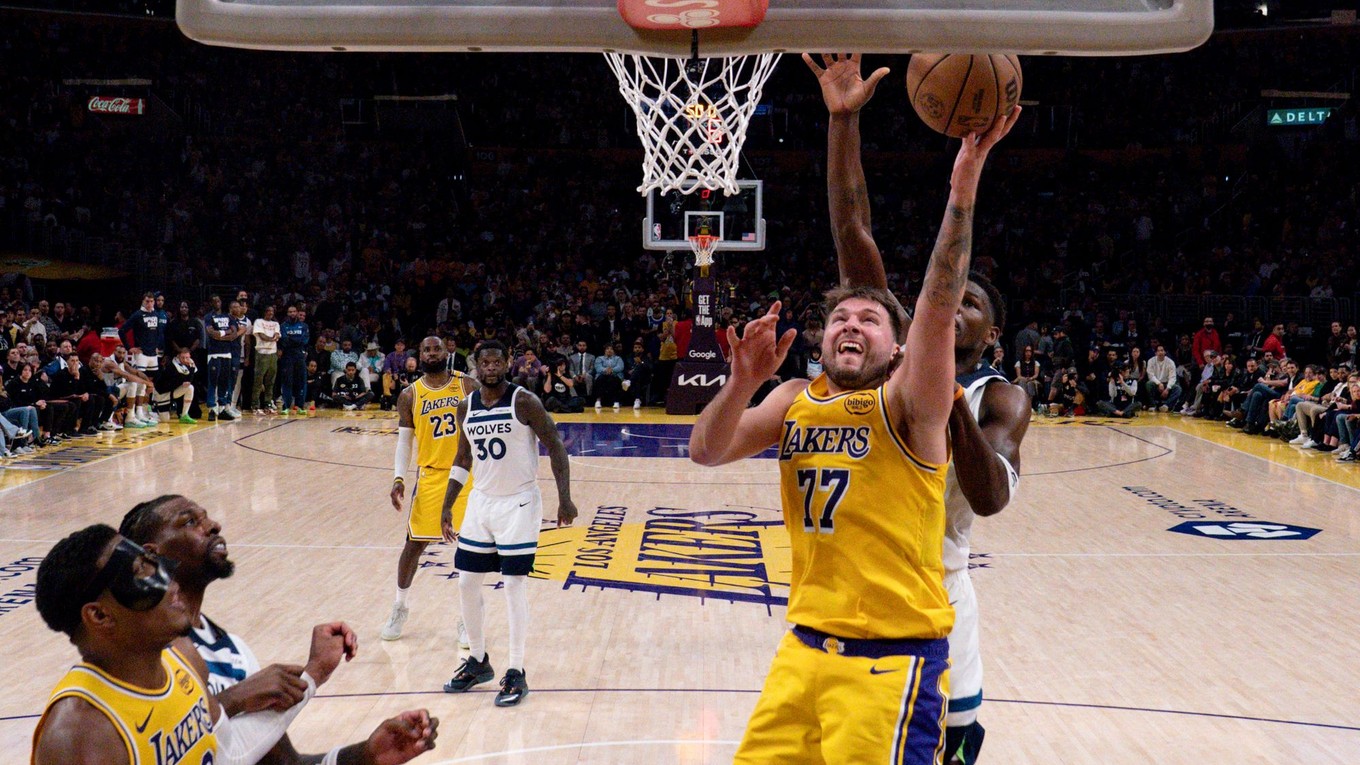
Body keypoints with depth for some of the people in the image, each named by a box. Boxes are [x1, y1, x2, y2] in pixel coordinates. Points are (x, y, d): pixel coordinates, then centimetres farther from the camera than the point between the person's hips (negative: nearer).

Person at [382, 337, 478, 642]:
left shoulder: (469, 386, -1)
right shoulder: (410, 395, 1)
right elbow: (404, 441, 4)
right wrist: (398, 479, -8)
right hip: (431, 476, 1)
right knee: (414, 543, 7)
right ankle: (400, 608, 28)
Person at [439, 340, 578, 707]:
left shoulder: (524, 401, -13)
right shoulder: (466, 407, 4)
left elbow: (555, 446, -11)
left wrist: (565, 498, -17)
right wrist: (447, 506, 12)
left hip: (519, 503, -6)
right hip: (481, 501, 6)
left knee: (514, 585, -6)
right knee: (467, 583, 8)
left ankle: (516, 673, 5)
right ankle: (478, 662, 26)